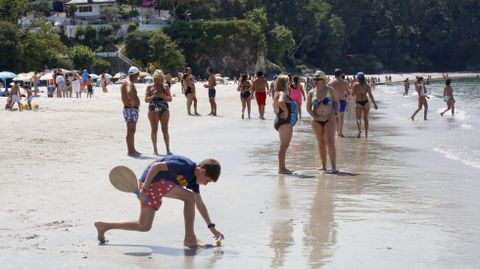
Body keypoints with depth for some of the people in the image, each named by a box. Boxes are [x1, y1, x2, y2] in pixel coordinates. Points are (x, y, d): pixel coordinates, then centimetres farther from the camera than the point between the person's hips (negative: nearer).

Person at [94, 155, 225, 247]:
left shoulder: (193, 178, 9)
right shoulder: (185, 166, -19)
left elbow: (200, 204, 15)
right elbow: (156, 166, -24)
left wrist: (211, 226, 14)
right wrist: (145, 189, -25)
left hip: (156, 185, 10)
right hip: (151, 180, -10)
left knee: (144, 226, 8)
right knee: (190, 197, -17)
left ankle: (103, 226, 17)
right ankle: (190, 238, -11)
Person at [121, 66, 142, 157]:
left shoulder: (127, 82, 16)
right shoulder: (129, 83, -17)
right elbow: (129, 92, -39)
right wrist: (133, 100, -27)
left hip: (133, 109, 11)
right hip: (131, 109, -11)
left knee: (132, 130, 17)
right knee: (131, 130, -9)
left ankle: (132, 150, 25)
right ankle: (130, 151, -8)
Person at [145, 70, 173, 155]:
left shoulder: (165, 87, 9)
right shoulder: (150, 87, 6)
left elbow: (170, 99, 5)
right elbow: (146, 100, 3)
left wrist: (163, 96, -14)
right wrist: (153, 96, -15)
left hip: (164, 110, 1)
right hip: (153, 110, -1)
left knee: (165, 130, -2)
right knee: (154, 130, 0)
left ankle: (168, 149, -2)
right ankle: (155, 149, 5)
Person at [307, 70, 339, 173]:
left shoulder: (330, 90, -1)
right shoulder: (311, 93, 4)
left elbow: (337, 102, 7)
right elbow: (308, 108, 6)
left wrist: (335, 113, -7)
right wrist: (315, 117, -7)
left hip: (329, 119, -3)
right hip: (317, 121, 3)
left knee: (330, 141, -12)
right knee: (321, 143, 8)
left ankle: (334, 167, -15)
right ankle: (323, 165, 16)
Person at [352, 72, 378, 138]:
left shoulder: (355, 85, -7)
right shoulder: (367, 85, -2)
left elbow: (353, 94, -2)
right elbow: (370, 95, -8)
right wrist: (374, 103, -7)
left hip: (358, 103, -3)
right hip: (366, 102, 3)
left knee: (358, 118, -7)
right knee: (366, 119, 14)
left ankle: (360, 130, -33)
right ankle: (366, 133, 19)